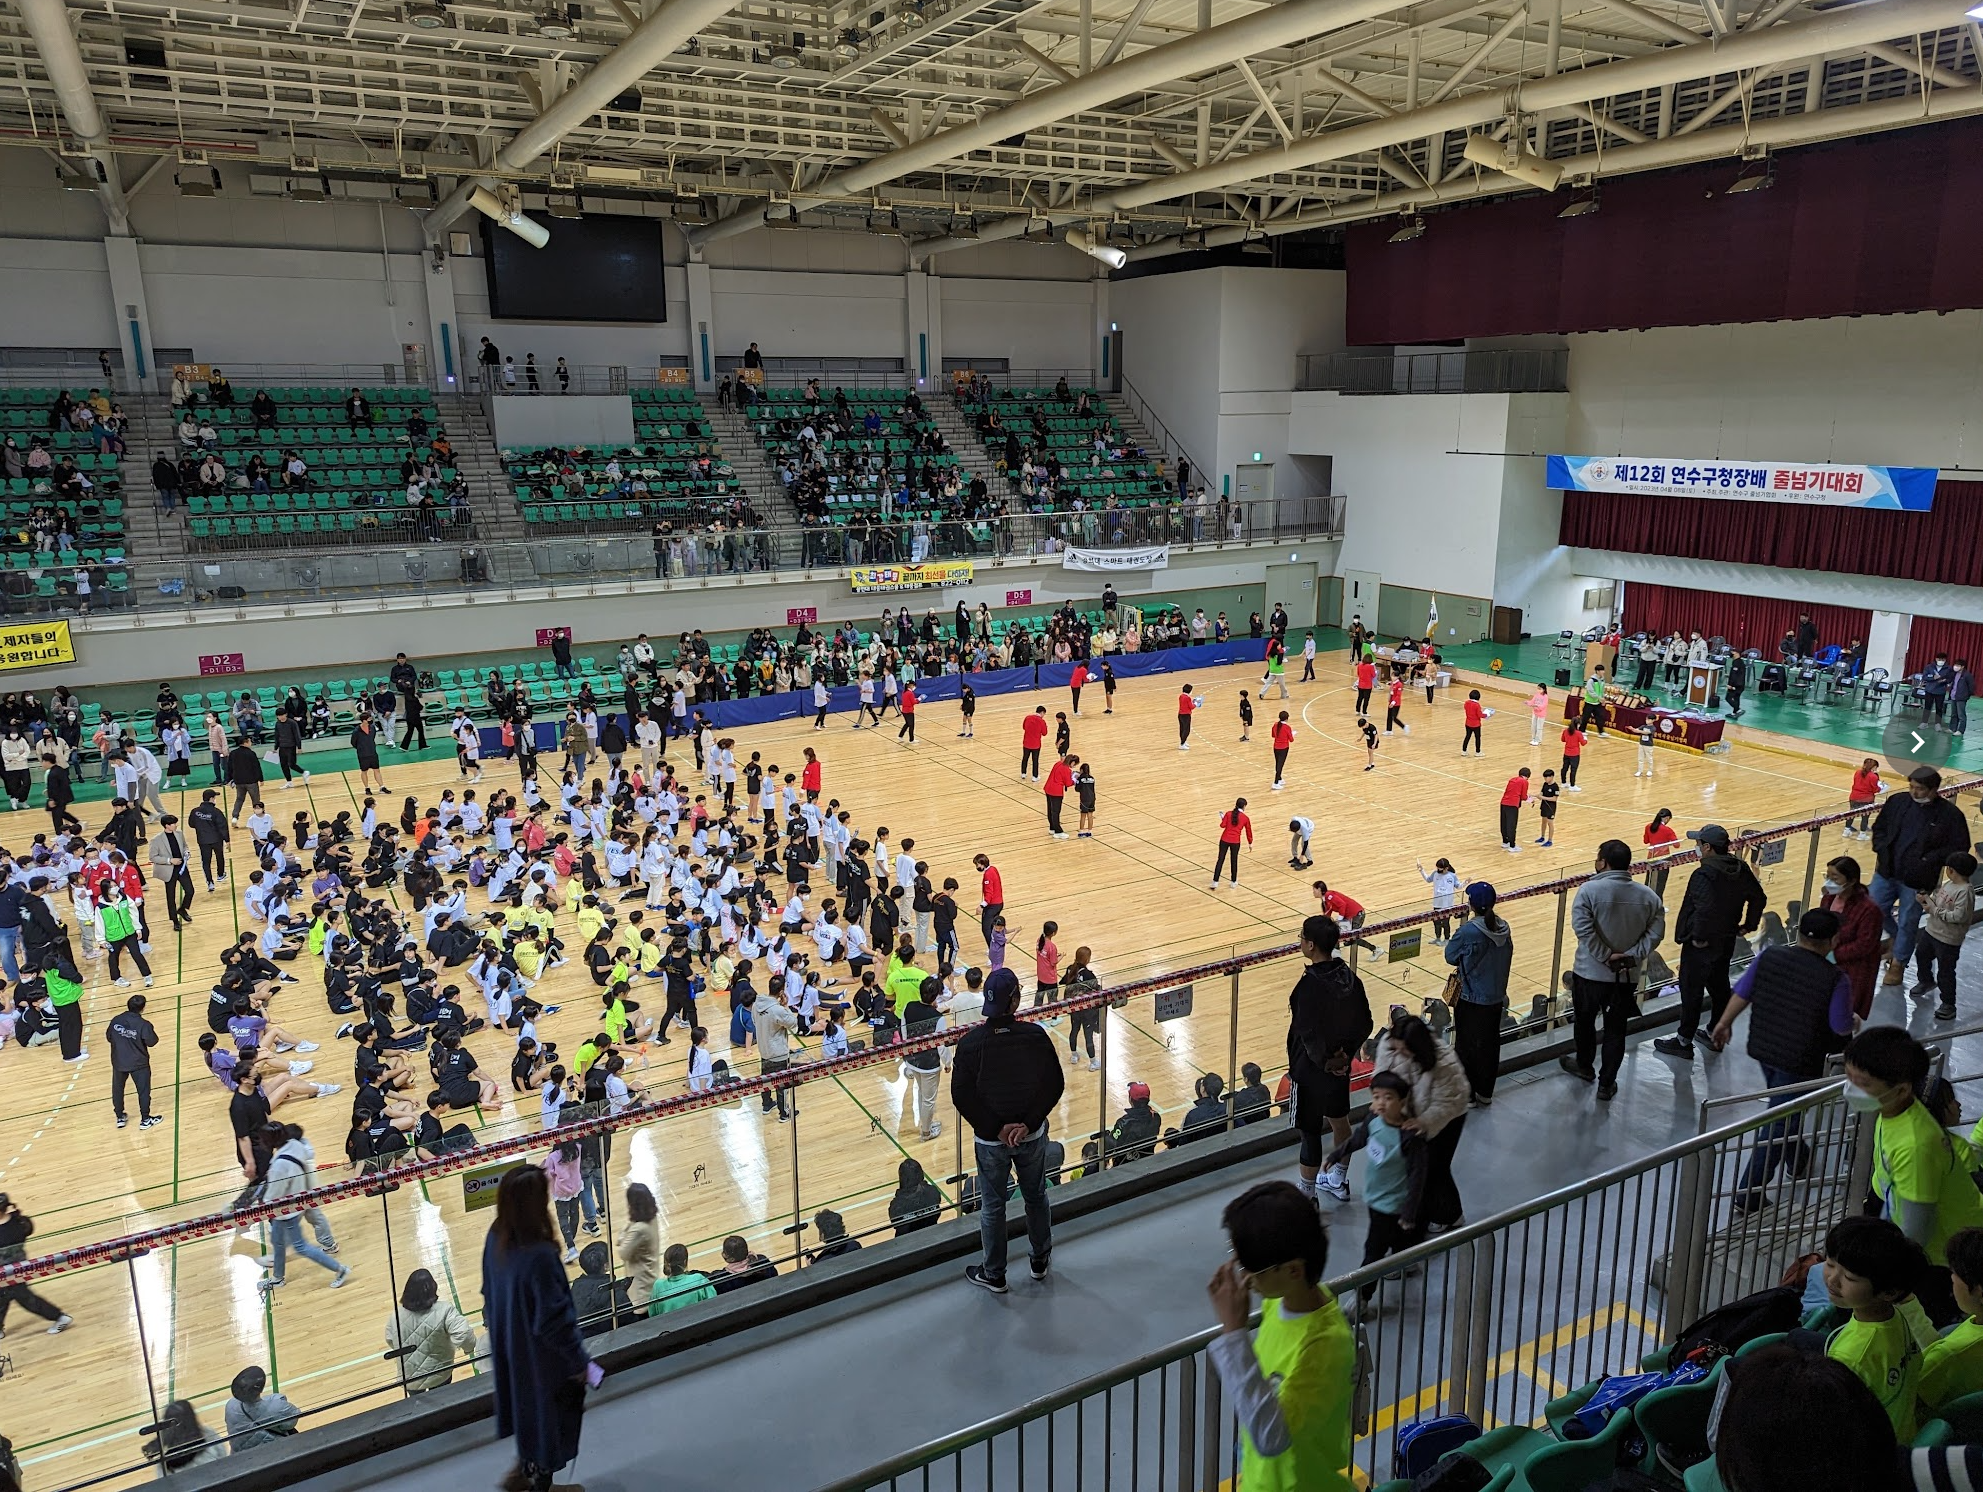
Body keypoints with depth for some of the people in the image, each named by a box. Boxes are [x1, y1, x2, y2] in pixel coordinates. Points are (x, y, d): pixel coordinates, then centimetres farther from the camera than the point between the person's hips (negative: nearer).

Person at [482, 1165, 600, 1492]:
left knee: (527, 1407, 30)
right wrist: (583, 1363, -16)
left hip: (510, 1347, 7)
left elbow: (490, 1296, 2)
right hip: (542, 1356, -7)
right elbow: (554, 1320, -28)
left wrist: (497, 1334, 19)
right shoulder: (539, 1256, -37)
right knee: (549, 1415, 19)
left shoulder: (495, 1239, -14)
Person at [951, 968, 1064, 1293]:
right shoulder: (1035, 1036, -16)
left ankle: (993, 1275, 31)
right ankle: (1040, 1260, 42)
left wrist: (994, 1128, -10)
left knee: (992, 1207, 16)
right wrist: (1029, 1122, -10)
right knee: (1036, 1197, 23)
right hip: (1031, 1135, 1)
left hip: (990, 1139, -1)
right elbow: (1055, 1084, -12)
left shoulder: (971, 1042, -19)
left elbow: (961, 1095, -15)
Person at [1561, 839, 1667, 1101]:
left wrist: (1606, 956, -16)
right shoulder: (1648, 896, -3)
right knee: (1616, 1030, 14)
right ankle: (1606, 1084, 20)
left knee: (1585, 1022, 21)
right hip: (1627, 976, 3)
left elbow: (1583, 928, -23)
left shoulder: (1590, 890, -16)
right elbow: (1656, 933, -5)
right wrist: (1632, 956, -9)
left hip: (1590, 972, -2)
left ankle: (1584, 1067, 40)